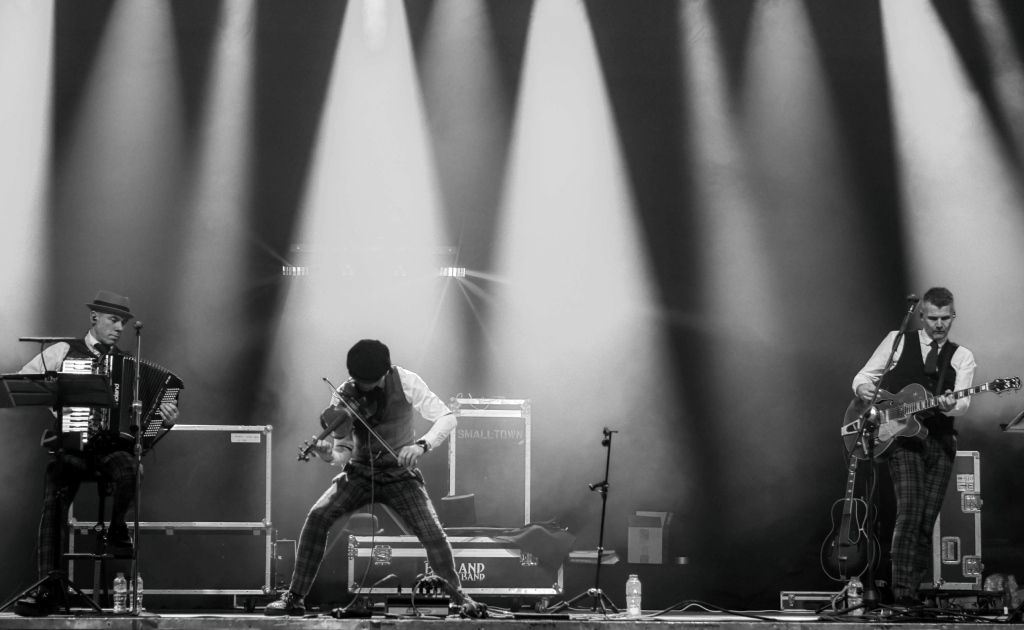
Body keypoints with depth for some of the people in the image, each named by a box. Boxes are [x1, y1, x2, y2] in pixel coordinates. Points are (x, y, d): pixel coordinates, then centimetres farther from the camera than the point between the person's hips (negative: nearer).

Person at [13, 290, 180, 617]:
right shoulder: (64, 352, 10)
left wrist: (165, 420, -8)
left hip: (113, 445, 1)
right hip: (70, 443, -1)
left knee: (127, 468, -35)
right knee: (54, 499, -28)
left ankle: (117, 529, -6)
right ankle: (47, 588, -30)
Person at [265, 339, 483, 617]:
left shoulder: (405, 382, -15)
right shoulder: (343, 397, -11)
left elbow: (446, 418, -17)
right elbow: (344, 452, -10)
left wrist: (421, 445, -35)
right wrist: (330, 457, -35)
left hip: (400, 473, -1)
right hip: (360, 472, 1)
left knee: (432, 533, -20)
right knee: (317, 516, -22)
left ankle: (459, 597, 4)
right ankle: (295, 598, -14)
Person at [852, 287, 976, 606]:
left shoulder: (961, 357, 11)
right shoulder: (898, 341, 9)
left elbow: (963, 404, -5)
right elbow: (864, 376, 13)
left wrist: (951, 405, -29)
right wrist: (863, 388, -11)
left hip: (940, 441, 3)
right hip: (902, 436, -3)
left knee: (927, 521, 1)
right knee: (910, 512, -19)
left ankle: (913, 589, 10)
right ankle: (902, 589, -24)